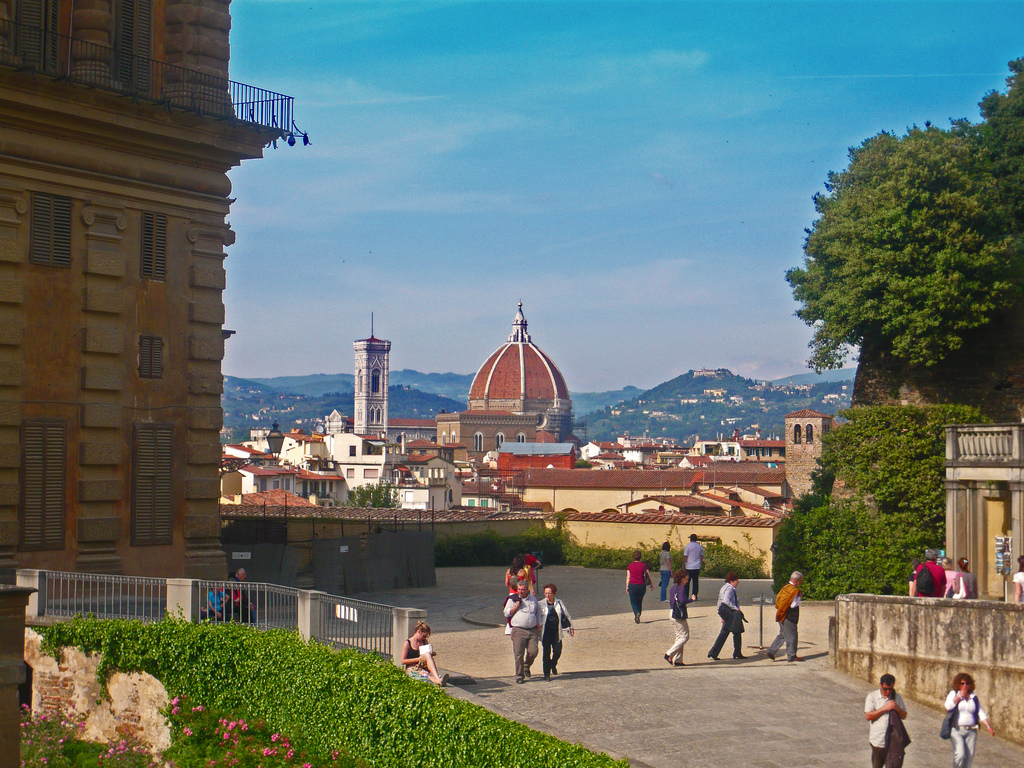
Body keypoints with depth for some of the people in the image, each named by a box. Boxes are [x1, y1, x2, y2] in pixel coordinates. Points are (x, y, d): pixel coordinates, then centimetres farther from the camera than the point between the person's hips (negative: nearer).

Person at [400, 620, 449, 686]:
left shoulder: (424, 641, 17)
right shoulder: (408, 643, 1)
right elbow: (403, 661, -4)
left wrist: (432, 654, 6)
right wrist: (418, 659, -11)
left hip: (424, 667, 4)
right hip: (412, 670, -4)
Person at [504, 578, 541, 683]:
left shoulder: (533, 599, 16)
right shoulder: (513, 599, 6)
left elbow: (538, 612, 26)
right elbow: (507, 613, 2)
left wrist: (538, 624, 12)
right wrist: (517, 605, -9)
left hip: (533, 630, 3)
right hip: (518, 630, -3)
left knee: (533, 652, -6)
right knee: (518, 654, -7)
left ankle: (526, 666, 24)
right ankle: (519, 675, 2)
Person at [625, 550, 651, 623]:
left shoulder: (630, 565, -1)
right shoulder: (644, 564, 0)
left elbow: (628, 577, -1)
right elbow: (649, 575, 2)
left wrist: (627, 586, 5)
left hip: (632, 585, -1)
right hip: (642, 585, 1)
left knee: (633, 602, 5)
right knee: (640, 602, 16)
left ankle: (637, 613, -21)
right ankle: (637, 617, 19)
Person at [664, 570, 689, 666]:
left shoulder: (673, 588, 12)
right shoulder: (681, 588, -14)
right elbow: (682, 600, -27)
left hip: (673, 614, 9)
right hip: (680, 615, -9)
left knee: (679, 637, 13)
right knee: (684, 636, -2)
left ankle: (678, 660, 13)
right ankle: (669, 654, -9)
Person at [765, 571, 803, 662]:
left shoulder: (786, 587, 10)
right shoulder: (794, 590, -17)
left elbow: (778, 598, 16)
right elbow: (794, 604, -21)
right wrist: (799, 596, -8)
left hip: (782, 616, 9)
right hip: (789, 617, -9)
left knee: (783, 635, 16)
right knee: (792, 636, 2)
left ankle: (770, 651, 11)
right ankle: (792, 656, 9)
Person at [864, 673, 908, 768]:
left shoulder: (897, 697, 5)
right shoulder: (872, 697, -3)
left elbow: (904, 716, 9)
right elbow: (868, 716, -12)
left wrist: (898, 709, -13)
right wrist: (884, 708, -18)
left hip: (893, 741, 1)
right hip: (877, 741, -1)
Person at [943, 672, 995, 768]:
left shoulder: (974, 697, 13)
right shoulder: (953, 694, 5)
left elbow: (980, 713, 9)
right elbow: (948, 707, -11)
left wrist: (987, 726, -5)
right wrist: (959, 697, -8)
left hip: (971, 732, 3)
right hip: (956, 730, -3)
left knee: (969, 758, 0)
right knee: (960, 755, -20)